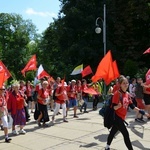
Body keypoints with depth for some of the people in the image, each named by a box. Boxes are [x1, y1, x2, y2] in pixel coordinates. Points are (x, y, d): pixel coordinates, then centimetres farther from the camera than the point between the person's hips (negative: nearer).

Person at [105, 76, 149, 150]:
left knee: (113, 132, 21)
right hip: (117, 117, -8)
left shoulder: (127, 94, 5)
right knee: (126, 134, -6)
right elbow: (113, 107, -20)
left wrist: (142, 112, 9)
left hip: (122, 117, 8)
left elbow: (132, 106, 11)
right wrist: (118, 106, -41)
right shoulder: (117, 93, -19)